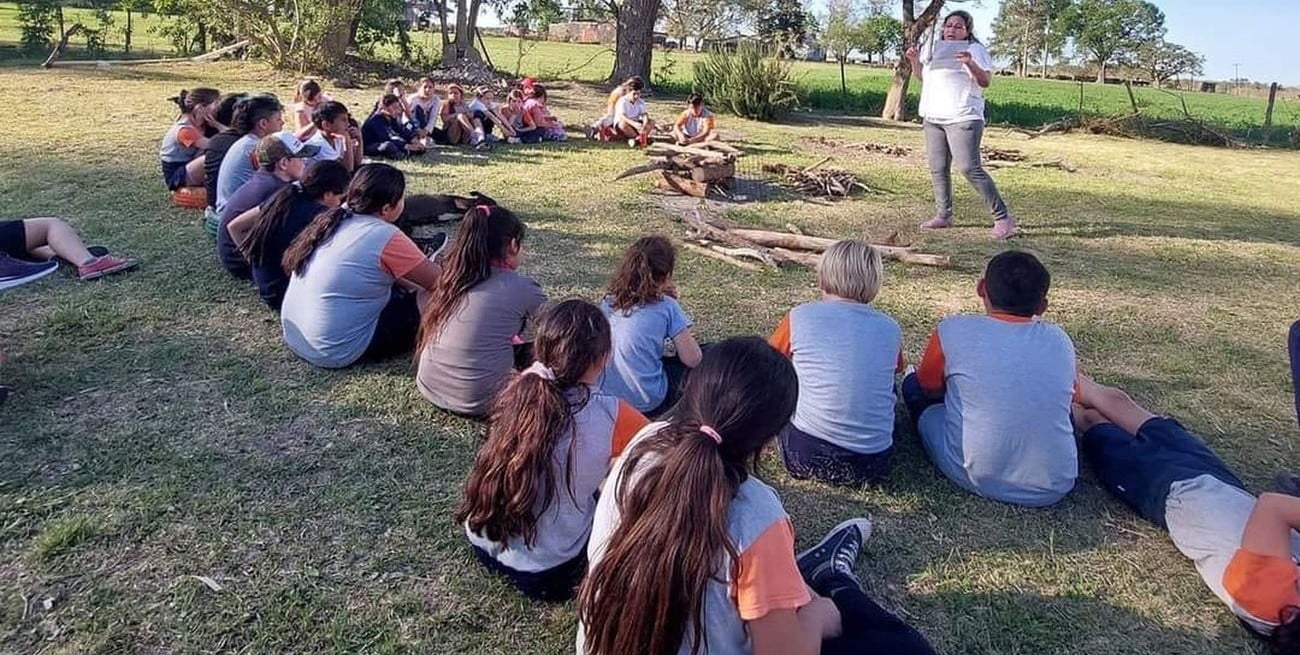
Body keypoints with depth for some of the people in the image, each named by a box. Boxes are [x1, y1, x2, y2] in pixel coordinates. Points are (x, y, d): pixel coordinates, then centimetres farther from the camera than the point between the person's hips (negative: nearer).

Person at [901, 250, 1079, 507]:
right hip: (1054, 488, 4)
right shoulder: (1060, 340, 1)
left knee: (913, 385, 16)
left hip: (976, 477, -3)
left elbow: (928, 387, 11)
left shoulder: (952, 331, -7)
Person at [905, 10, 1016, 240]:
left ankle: (1002, 217, -10)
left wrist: (970, 64, -29)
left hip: (962, 119, -8)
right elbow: (924, 77, 29)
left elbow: (985, 81, -13)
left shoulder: (975, 50, -3)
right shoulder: (937, 50, 18)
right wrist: (915, 60, 12)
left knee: (969, 168, -15)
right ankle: (943, 215, 18)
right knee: (937, 169, 8)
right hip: (934, 119, 8)